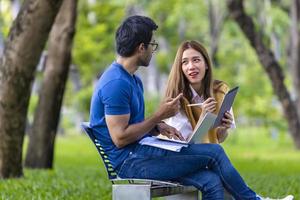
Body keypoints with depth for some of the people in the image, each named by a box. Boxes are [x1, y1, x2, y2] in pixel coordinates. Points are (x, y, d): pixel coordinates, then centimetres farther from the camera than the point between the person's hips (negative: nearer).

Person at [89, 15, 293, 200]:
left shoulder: (132, 80, 17)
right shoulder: (116, 83, -17)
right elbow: (120, 138, -21)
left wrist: (159, 127, 4)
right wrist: (159, 116, -13)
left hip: (137, 156, 10)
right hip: (128, 163, -10)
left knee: (211, 181, -10)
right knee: (214, 152, -10)